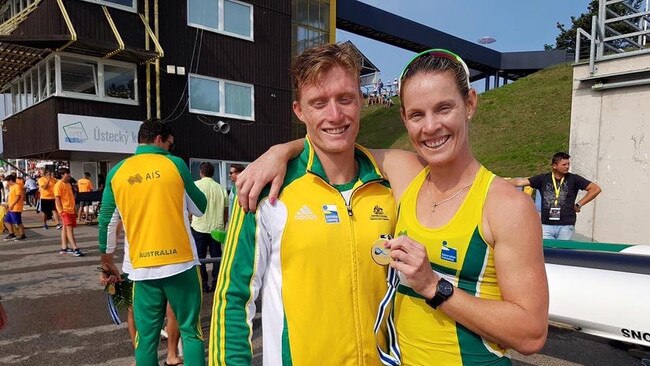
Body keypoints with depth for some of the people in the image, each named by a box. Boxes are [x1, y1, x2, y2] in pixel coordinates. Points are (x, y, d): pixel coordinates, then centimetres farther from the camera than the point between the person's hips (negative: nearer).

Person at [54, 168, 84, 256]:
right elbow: (57, 199, -15)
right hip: (65, 211, -9)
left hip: (71, 210, 9)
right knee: (69, 228, -12)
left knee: (65, 228, 12)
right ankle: (75, 249, -17)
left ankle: (64, 248, 17)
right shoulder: (59, 184, -10)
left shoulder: (68, 184, 17)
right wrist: (61, 211, -21)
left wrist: (74, 210, 21)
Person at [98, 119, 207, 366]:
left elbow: (106, 222, 12)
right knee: (190, 331, 8)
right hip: (180, 261, -2)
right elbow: (200, 209, 7)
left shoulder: (116, 172, 7)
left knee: (147, 336, 12)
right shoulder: (175, 164, -1)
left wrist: (107, 261, 24)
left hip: (143, 267, 3)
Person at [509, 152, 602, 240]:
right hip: (546, 225, 1)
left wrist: (579, 205, 3)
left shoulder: (573, 179, 4)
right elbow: (520, 182, 2)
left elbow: (596, 189, 5)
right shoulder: (543, 179, 6)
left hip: (566, 226, 0)